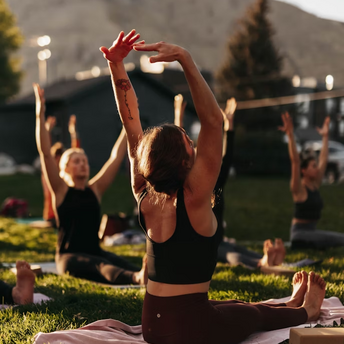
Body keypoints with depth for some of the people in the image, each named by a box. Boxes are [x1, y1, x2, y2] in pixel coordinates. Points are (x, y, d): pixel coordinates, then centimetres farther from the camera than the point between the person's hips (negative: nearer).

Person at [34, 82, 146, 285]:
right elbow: (45, 153, -9)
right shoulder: (61, 191, 1)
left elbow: (116, 157, 12)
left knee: (124, 266, -28)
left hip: (95, 251, 5)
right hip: (68, 256, -5)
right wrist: (40, 114, -16)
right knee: (101, 267, -36)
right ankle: (138, 278, -65)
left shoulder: (95, 190, 12)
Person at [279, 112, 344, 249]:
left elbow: (323, 159, 17)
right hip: (299, 232, -9)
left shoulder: (316, 184, 12)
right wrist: (290, 135, -27)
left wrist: (325, 136, 20)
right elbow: (295, 161, -20)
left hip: (312, 231, 9)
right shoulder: (299, 188, -9)